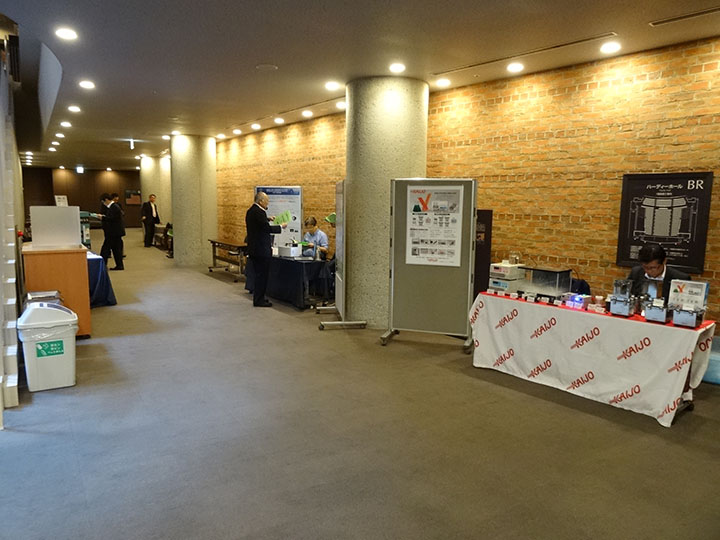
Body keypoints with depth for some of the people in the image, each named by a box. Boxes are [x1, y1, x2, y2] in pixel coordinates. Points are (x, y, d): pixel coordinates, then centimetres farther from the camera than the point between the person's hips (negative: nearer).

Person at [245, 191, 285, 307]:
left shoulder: (250, 211, 11)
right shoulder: (259, 212, -19)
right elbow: (267, 228, -21)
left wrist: (267, 219, 19)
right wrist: (281, 227, -9)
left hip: (253, 249, 10)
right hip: (261, 249, -10)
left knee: (258, 274, 18)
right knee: (262, 275, -1)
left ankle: (257, 297, 26)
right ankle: (259, 300, 4)